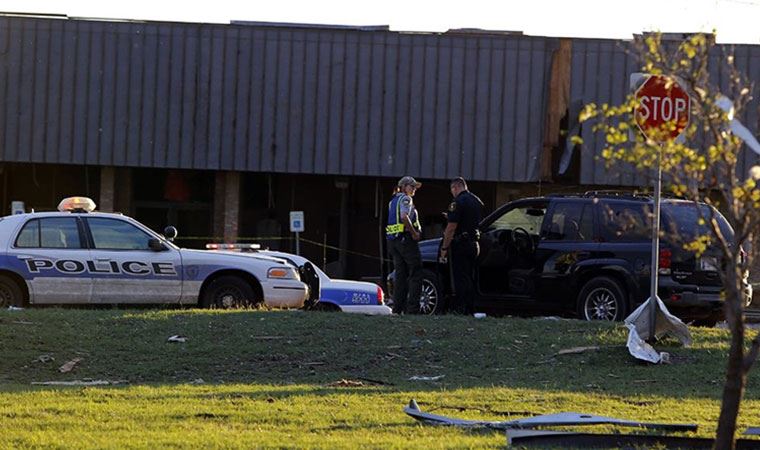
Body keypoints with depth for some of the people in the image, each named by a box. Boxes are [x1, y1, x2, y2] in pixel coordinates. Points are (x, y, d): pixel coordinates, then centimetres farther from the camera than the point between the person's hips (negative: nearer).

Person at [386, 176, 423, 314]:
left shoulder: (393, 200, 19)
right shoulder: (405, 199, -8)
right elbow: (404, 217, -23)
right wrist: (414, 233, -17)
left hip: (393, 239, 9)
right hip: (406, 238, -9)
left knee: (400, 275, 10)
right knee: (416, 274, -5)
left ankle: (397, 308, 7)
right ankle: (412, 308, -12)